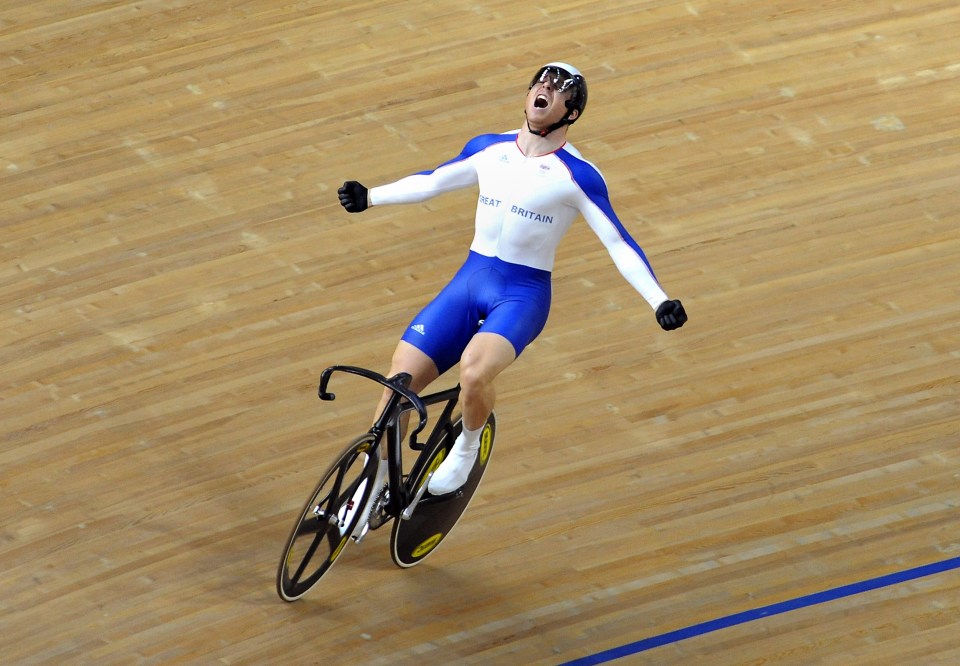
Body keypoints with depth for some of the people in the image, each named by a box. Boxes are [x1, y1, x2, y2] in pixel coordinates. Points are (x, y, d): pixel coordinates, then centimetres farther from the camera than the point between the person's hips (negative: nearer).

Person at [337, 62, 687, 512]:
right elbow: (431, 182, 22)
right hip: (468, 283, 4)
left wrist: (660, 301, -17)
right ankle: (371, 490, 12)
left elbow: (620, 244, -7)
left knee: (474, 371, -33)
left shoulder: (577, 176, -8)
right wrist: (370, 197, 20)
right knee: (399, 380, -8)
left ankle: (467, 448, 0)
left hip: (524, 294, -4)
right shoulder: (489, 150, 6)